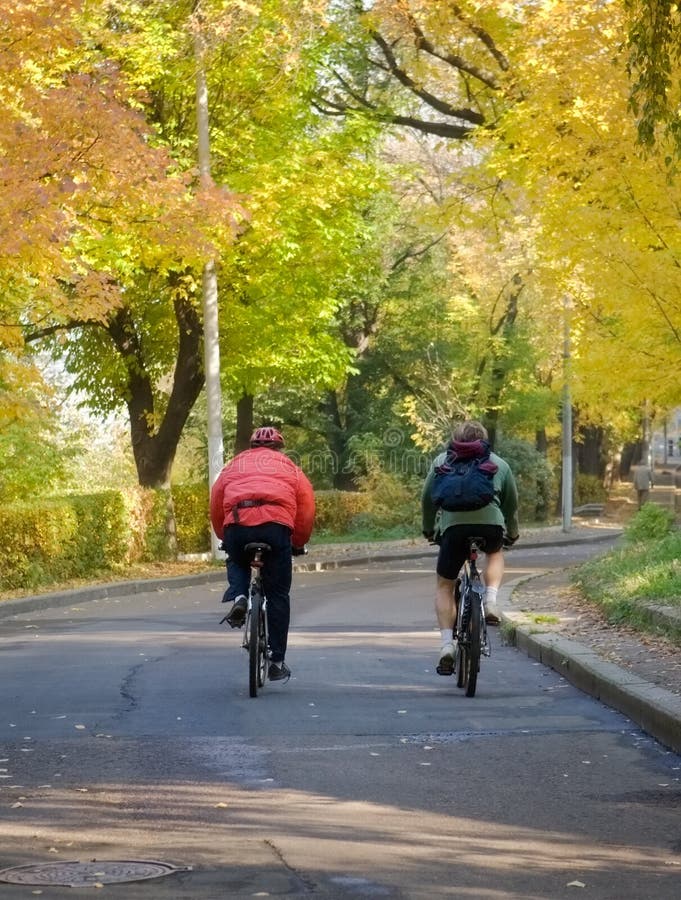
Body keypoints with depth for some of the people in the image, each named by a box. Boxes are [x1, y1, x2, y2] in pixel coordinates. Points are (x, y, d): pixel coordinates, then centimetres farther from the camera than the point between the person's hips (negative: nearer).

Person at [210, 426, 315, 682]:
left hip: (237, 525, 1)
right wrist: (299, 542, 30)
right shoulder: (289, 467, 25)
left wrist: (224, 537, 36)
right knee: (278, 596, 10)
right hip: (276, 524, -1)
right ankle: (276, 661, 9)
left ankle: (238, 596, 3)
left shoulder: (235, 464, 28)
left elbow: (216, 502, 23)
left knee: (237, 563, 35)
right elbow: (307, 505, 18)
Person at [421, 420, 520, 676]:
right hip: (491, 524, 1)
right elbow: (512, 502, 28)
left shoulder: (442, 460, 21)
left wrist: (428, 529, 35)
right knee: (495, 554, 36)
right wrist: (512, 533, 44)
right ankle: (491, 602, 12)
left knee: (444, 586, 15)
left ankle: (447, 645, 0)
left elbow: (427, 497, 20)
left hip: (453, 525, -1)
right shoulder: (499, 463, 23)